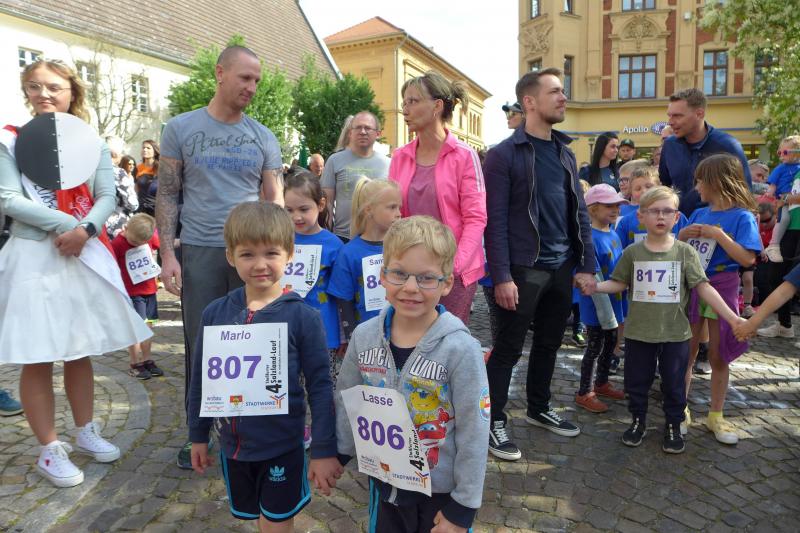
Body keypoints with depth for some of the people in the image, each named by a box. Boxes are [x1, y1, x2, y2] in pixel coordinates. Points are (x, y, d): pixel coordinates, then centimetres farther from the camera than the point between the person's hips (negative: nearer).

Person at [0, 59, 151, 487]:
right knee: (38, 359, 1)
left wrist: (84, 230, -17)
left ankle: (85, 432, 28)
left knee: (81, 351, 13)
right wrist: (64, 223, -17)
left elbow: (107, 197, 0)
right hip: (34, 256, -3)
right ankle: (50, 450, 13)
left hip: (85, 255, 3)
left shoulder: (92, 144, 9)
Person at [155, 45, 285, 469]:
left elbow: (275, 199, 7)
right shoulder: (180, 129, 4)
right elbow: (167, 196, 3)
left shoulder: (263, 138, 8)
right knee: (200, 344, 7)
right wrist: (167, 253, -5)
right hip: (199, 253, -1)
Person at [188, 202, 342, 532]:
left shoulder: (303, 317, -15)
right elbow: (200, 378, 5)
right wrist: (198, 435, 11)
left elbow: (320, 386, -11)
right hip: (232, 444, 4)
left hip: (283, 446, -3)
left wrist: (324, 451, -9)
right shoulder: (214, 313, -6)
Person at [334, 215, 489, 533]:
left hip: (442, 490, -3)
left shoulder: (461, 349, -22)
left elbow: (474, 435, -16)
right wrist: (338, 455, 12)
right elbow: (346, 404, 4)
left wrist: (463, 507, -11)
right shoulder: (364, 337, -11)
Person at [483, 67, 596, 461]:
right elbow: (495, 221, -14)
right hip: (523, 270, -7)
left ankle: (539, 409, 36)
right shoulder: (504, 155, -9)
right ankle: (495, 422, 17)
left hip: (562, 267, 7)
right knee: (508, 349, 2)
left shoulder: (565, 153, 12)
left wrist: (587, 265, 7)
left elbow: (579, 213, 12)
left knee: (549, 343, 18)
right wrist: (501, 276, -19)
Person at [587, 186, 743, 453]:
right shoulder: (633, 252, -2)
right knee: (636, 382, 12)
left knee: (674, 384, 12)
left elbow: (704, 287, -5)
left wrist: (731, 318, -10)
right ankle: (638, 420, 33)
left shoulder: (685, 252, -4)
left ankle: (673, 426, 32)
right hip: (639, 332, 1)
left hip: (675, 333, 0)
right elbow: (619, 283, 4)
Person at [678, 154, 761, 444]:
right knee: (685, 354, 8)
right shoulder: (698, 214, 6)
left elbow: (748, 259, -17)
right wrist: (683, 235, -8)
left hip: (722, 289, -4)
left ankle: (715, 416, 23)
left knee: (718, 357, 8)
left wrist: (719, 235, -20)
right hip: (691, 288, 4)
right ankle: (681, 410, 20)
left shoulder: (742, 217, -8)